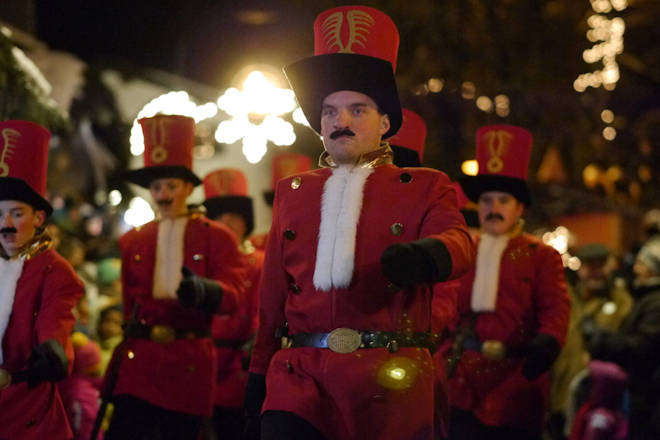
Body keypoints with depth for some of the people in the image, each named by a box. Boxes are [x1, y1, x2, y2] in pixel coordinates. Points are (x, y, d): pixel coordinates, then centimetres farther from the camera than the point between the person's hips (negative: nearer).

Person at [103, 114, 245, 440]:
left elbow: (233, 296, -9)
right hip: (137, 361, 2)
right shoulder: (132, 241, 14)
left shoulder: (217, 238, 4)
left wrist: (201, 289, -29)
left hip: (189, 365, -1)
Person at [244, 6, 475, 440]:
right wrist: (257, 385, 13)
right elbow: (272, 301, 17)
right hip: (300, 380, 1)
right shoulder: (292, 192, 16)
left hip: (389, 386, -1)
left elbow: (458, 241, -12)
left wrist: (425, 254, -35)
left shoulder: (426, 188, 9)